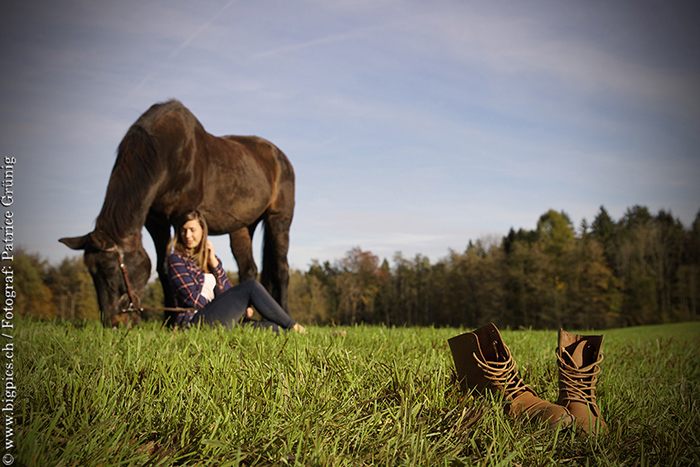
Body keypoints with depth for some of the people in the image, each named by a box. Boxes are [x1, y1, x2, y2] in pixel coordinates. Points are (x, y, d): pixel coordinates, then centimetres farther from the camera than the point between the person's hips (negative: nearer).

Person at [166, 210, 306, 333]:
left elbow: (228, 289, 16)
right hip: (195, 322, -7)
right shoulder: (176, 260, 1)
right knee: (251, 286, -18)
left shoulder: (210, 258, 22)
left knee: (272, 328, -15)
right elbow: (192, 298, -8)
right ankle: (293, 326, -15)